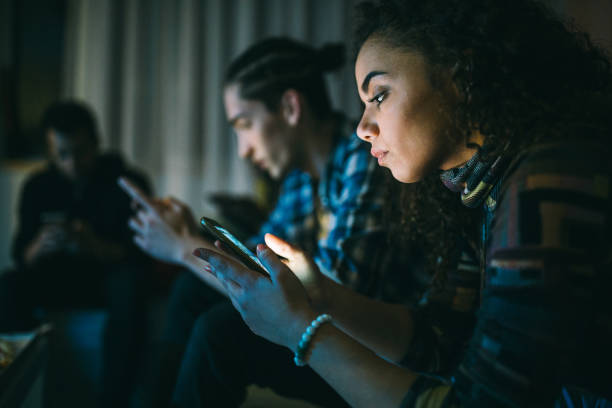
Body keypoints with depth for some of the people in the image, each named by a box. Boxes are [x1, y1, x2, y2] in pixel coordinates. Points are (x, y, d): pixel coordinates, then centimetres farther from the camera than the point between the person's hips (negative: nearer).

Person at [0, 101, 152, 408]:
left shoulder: (128, 183, -9)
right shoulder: (37, 187, 0)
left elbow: (141, 255, -15)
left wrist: (95, 246, -35)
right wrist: (39, 247, -29)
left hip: (110, 275, -2)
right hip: (59, 277, 3)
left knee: (129, 284, -37)